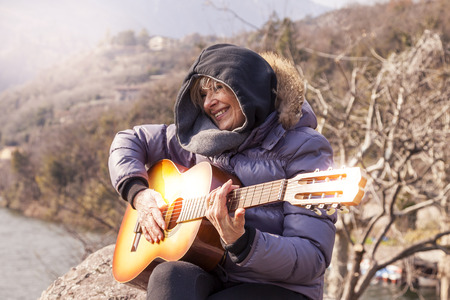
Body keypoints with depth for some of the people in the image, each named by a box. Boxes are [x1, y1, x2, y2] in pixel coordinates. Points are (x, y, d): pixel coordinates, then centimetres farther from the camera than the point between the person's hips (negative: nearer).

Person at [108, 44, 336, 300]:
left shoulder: (303, 149, -9)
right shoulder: (203, 138, 9)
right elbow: (130, 140, 19)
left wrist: (240, 242, -32)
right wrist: (139, 193, 2)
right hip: (212, 275, 5)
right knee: (169, 275, -30)